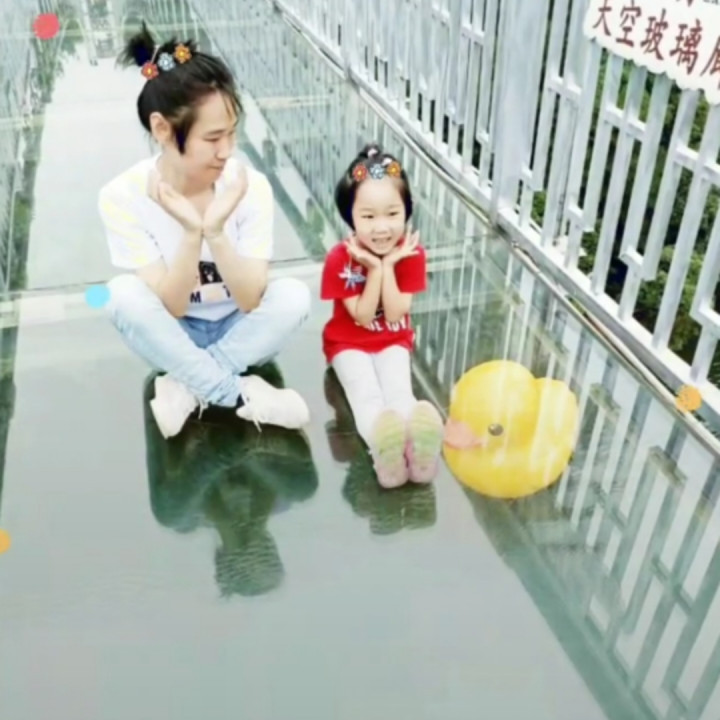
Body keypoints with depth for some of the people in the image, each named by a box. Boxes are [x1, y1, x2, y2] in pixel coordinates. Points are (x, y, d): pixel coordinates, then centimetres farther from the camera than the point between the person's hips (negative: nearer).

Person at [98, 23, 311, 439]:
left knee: (295, 295, -27)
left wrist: (215, 231, -38)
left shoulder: (250, 186, -19)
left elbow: (250, 300, -21)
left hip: (240, 332, 0)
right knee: (124, 293, -29)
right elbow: (170, 307, -22)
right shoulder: (123, 197, -20)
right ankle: (241, 397, -22)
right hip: (173, 336, 0)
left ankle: (187, 388, -20)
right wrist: (192, 233, -39)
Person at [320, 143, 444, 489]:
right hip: (349, 343, -1)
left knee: (399, 389, -27)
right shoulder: (340, 258, -20)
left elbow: (395, 314, -17)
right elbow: (362, 316, -18)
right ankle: (384, 451, -56)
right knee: (366, 395, -28)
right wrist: (375, 268, -28)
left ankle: (416, 447, -56)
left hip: (392, 340, 1)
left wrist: (388, 266, -27)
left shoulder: (411, 254, -15)